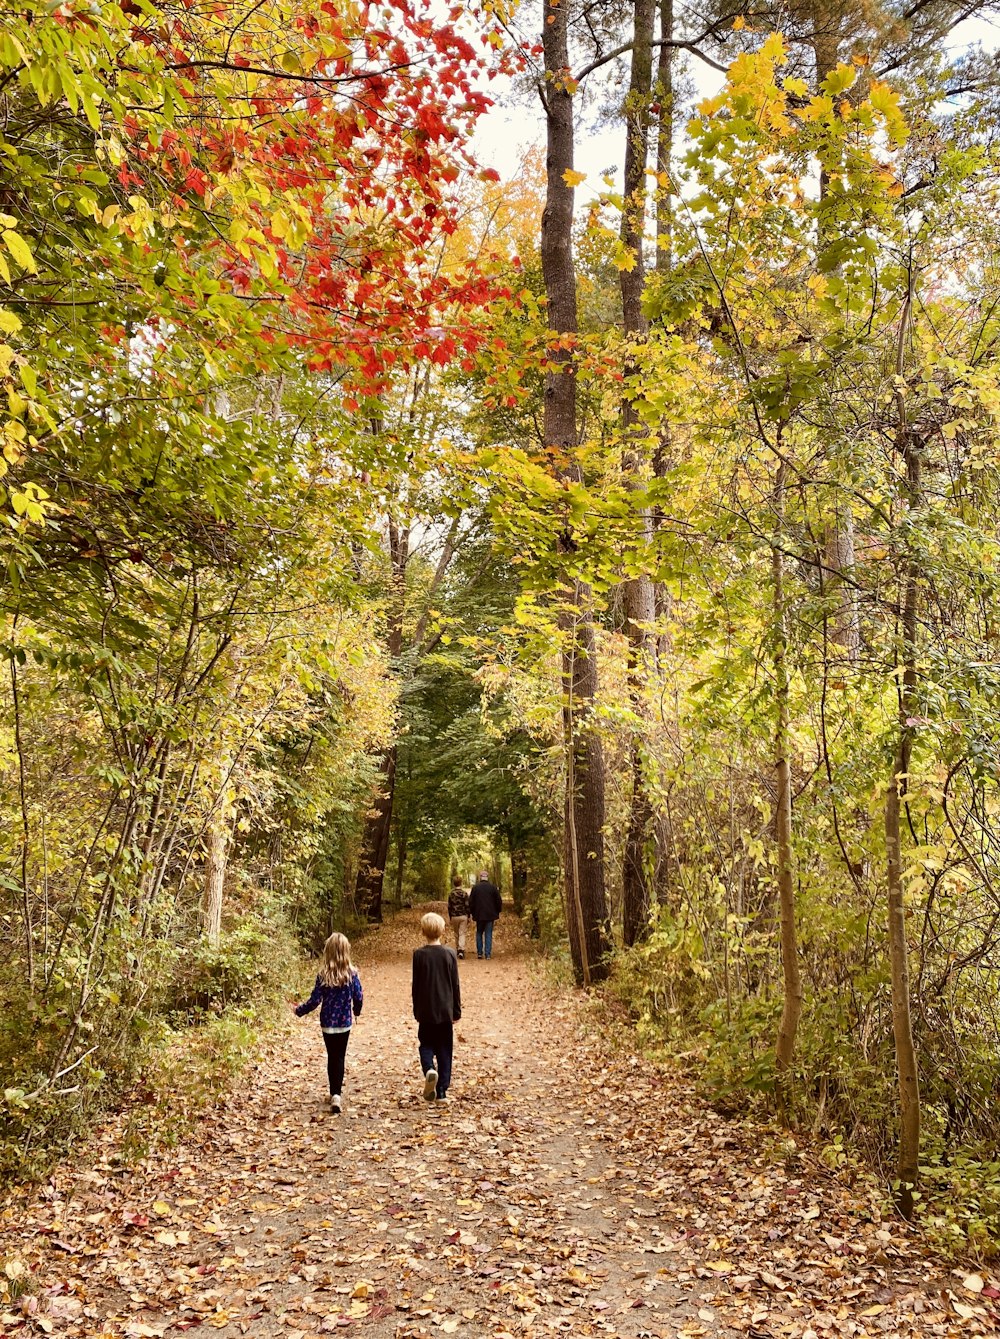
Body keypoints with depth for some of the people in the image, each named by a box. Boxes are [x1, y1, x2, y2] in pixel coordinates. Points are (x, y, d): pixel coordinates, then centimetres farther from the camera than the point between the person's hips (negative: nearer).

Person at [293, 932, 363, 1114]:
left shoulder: (324, 975, -11)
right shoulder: (351, 973, -8)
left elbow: (315, 1000, -10)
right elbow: (359, 997, -5)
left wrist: (299, 1010, 6)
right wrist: (356, 1011, 17)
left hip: (328, 1023, 0)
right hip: (344, 1023, 0)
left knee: (332, 1057, 15)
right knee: (339, 1057, 9)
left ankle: (335, 1094, 18)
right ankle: (337, 1094, -5)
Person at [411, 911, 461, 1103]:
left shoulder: (419, 955, -8)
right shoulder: (450, 954, -4)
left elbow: (416, 986, -2)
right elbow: (455, 986, 1)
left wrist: (416, 1011, 9)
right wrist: (457, 1011, 10)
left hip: (426, 1010, -1)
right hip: (445, 1010, 1)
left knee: (426, 1044, 15)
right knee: (444, 1050, 9)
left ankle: (429, 1069, -14)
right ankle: (442, 1092, 8)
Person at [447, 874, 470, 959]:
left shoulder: (451, 894, 0)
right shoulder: (464, 893, -7)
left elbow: (449, 907, 5)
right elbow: (467, 906, -5)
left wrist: (450, 917, 14)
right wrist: (468, 917, 4)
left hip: (454, 916, 2)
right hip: (463, 916, -2)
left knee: (456, 934, 16)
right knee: (462, 933, -2)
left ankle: (457, 949, 22)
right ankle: (461, 950, -18)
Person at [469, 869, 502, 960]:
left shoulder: (475, 887, -4)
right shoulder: (493, 887, -4)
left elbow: (471, 902, 1)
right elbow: (499, 901, 0)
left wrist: (471, 912, 13)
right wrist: (498, 911, 13)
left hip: (479, 915, 0)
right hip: (490, 915, 0)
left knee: (479, 933, 15)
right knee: (488, 934, 4)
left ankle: (479, 953, 13)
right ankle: (488, 954, 2)